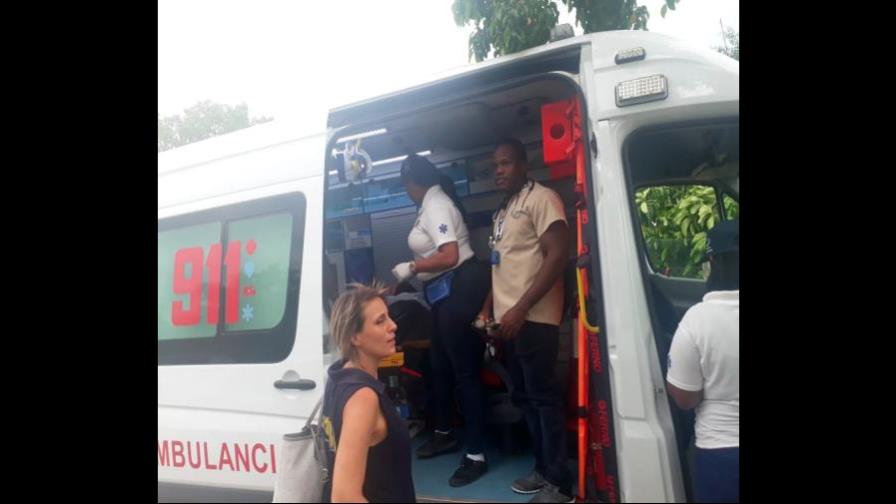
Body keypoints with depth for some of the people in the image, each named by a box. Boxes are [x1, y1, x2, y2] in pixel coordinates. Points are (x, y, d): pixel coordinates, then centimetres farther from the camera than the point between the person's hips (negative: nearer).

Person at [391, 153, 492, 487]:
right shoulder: (432, 204, 15)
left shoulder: (436, 206, -15)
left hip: (458, 288, -11)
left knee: (464, 370, -6)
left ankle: (476, 455, 3)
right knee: (440, 364, 20)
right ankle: (444, 434, 38)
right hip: (445, 292, 11)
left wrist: (411, 267, -15)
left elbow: (450, 257, -25)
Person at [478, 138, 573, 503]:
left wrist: (521, 309, -20)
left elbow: (557, 255, -17)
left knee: (543, 397, -4)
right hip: (508, 319, 9)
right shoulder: (503, 211, 19)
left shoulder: (541, 198, -8)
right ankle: (542, 469, 26)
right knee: (524, 396, 14)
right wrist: (488, 308, 17)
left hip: (533, 319, -9)